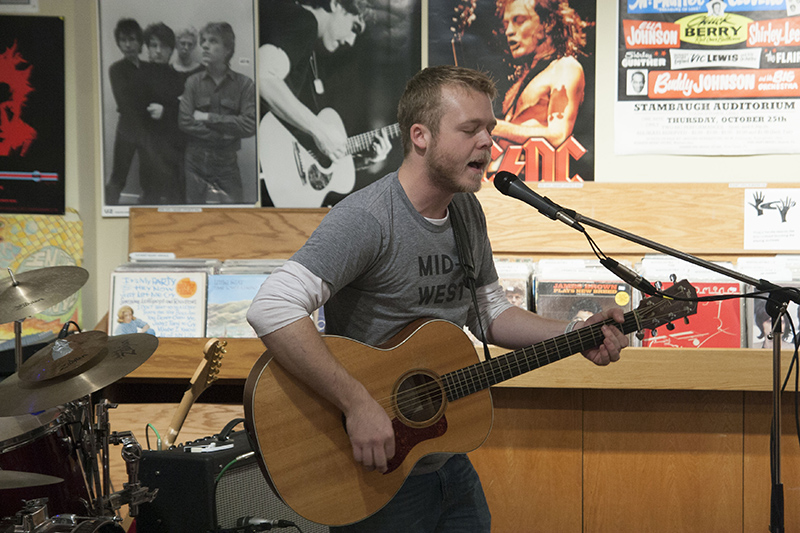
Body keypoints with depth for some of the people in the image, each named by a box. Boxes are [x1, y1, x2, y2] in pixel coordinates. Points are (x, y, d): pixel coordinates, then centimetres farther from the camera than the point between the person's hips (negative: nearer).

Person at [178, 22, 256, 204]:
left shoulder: (244, 84, -2)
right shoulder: (193, 82, 1)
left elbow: (249, 125, -12)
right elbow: (185, 122, -7)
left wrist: (209, 118, -11)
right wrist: (224, 135, -11)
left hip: (227, 163, -1)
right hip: (195, 162, 1)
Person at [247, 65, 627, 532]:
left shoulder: (467, 211, 5)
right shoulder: (369, 218, -23)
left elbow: (489, 310, 16)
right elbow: (272, 309, -34)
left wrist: (573, 335, 2)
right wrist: (359, 404, -35)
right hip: (374, 472, -8)